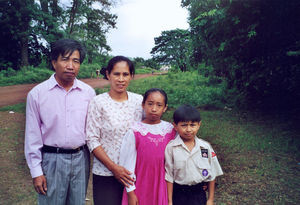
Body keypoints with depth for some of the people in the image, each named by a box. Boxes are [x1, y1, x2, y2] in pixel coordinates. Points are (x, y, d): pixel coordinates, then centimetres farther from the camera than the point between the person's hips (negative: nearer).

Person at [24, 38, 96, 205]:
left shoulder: (88, 92, -1)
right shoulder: (37, 94, -7)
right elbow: (32, 135, -3)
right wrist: (36, 172, -3)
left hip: (81, 158, 3)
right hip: (52, 159, -2)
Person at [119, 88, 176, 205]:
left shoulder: (170, 130, -3)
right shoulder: (134, 132, -12)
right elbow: (127, 164, -7)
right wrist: (130, 192, -5)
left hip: (162, 188, 3)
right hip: (140, 188, -2)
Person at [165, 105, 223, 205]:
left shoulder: (206, 147, -5)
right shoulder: (171, 148, -11)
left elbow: (212, 175, 4)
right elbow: (169, 176, -6)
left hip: (198, 193, 2)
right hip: (178, 194, -1)